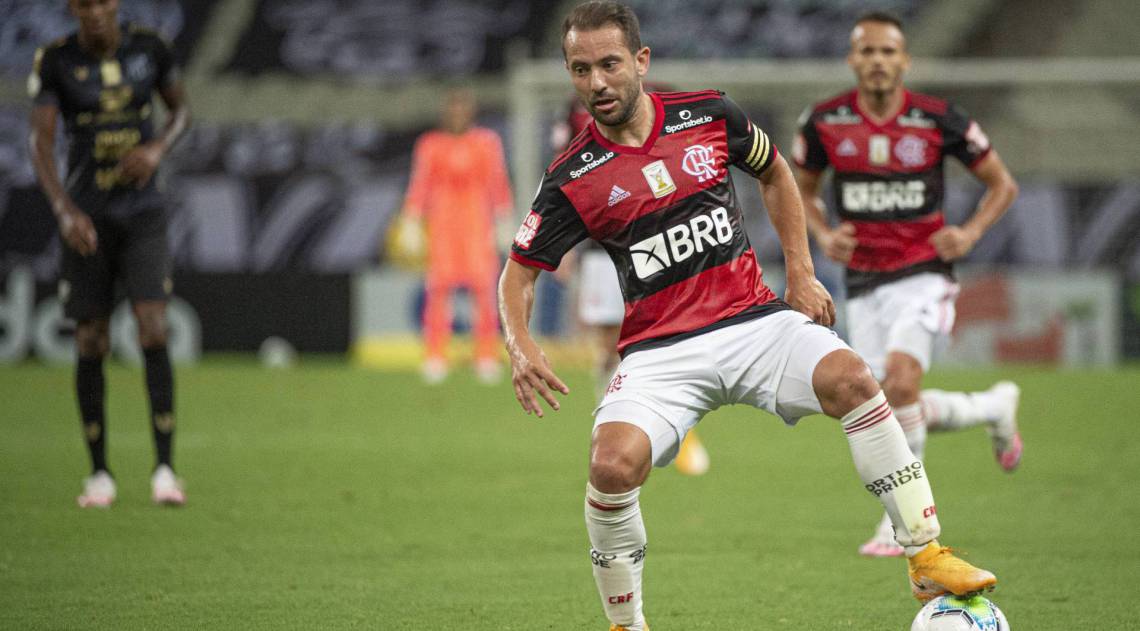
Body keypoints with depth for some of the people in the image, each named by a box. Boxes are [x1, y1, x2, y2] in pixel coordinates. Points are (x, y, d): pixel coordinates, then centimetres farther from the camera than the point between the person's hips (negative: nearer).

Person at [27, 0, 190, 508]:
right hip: (86, 218, 0)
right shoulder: (55, 62, -7)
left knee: (153, 333, -14)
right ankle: (99, 473, 14)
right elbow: (40, 143, -13)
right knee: (91, 344, 1)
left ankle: (164, 469, -11)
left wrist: (158, 148, -9)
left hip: (143, 214, 0)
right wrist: (65, 210, -28)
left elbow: (180, 109, 13)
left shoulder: (148, 48, -2)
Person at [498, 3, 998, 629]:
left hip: (752, 319, 1)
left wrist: (801, 273, 12)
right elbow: (519, 271, 4)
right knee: (613, 465, -27)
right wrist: (520, 346, -15)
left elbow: (774, 175, 20)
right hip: (659, 349, -1)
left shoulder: (708, 114, 1)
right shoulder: (572, 178, -3)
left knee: (850, 378, -26)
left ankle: (926, 558, -17)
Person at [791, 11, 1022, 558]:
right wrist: (822, 235, -5)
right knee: (901, 411, 2)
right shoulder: (824, 123, -2)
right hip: (863, 282, 4)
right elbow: (802, 190, 15)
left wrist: (971, 232, -12)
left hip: (924, 274, -4)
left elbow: (1002, 184, 5)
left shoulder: (939, 121, -7)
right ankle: (995, 407, 32)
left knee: (899, 381, -26)